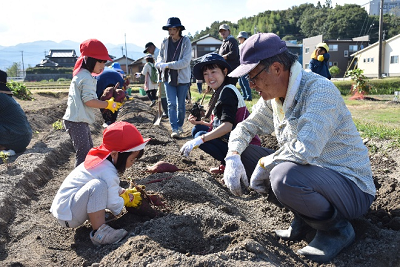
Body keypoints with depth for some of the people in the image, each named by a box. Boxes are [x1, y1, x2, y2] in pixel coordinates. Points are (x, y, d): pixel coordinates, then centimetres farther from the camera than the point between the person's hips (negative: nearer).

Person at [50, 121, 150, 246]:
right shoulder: (108, 173, -25)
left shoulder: (100, 158, 3)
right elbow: (115, 207, -18)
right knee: (97, 185, -33)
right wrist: (128, 199, 0)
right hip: (68, 217, -10)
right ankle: (99, 233, -24)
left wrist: (124, 191, 10)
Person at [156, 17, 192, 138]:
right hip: (169, 77, 2)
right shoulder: (165, 42, 3)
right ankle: (175, 129, -3)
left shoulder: (186, 41, -8)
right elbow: (160, 57, 14)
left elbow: (185, 62, -16)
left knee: (181, 105, 9)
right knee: (171, 104, -5)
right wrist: (161, 64, -10)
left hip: (182, 78, -2)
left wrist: (168, 65, -18)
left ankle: (180, 126, 27)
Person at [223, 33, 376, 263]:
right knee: (247, 153, 3)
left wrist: (263, 165, -21)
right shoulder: (274, 96, 2)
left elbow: (305, 149, -37)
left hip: (351, 188, -8)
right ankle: (304, 218, 8)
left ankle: (337, 229, -6)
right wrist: (233, 156, -10)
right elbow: (247, 127, 10)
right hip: (310, 173, 9)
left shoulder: (320, 90, -24)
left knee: (285, 176, -37)